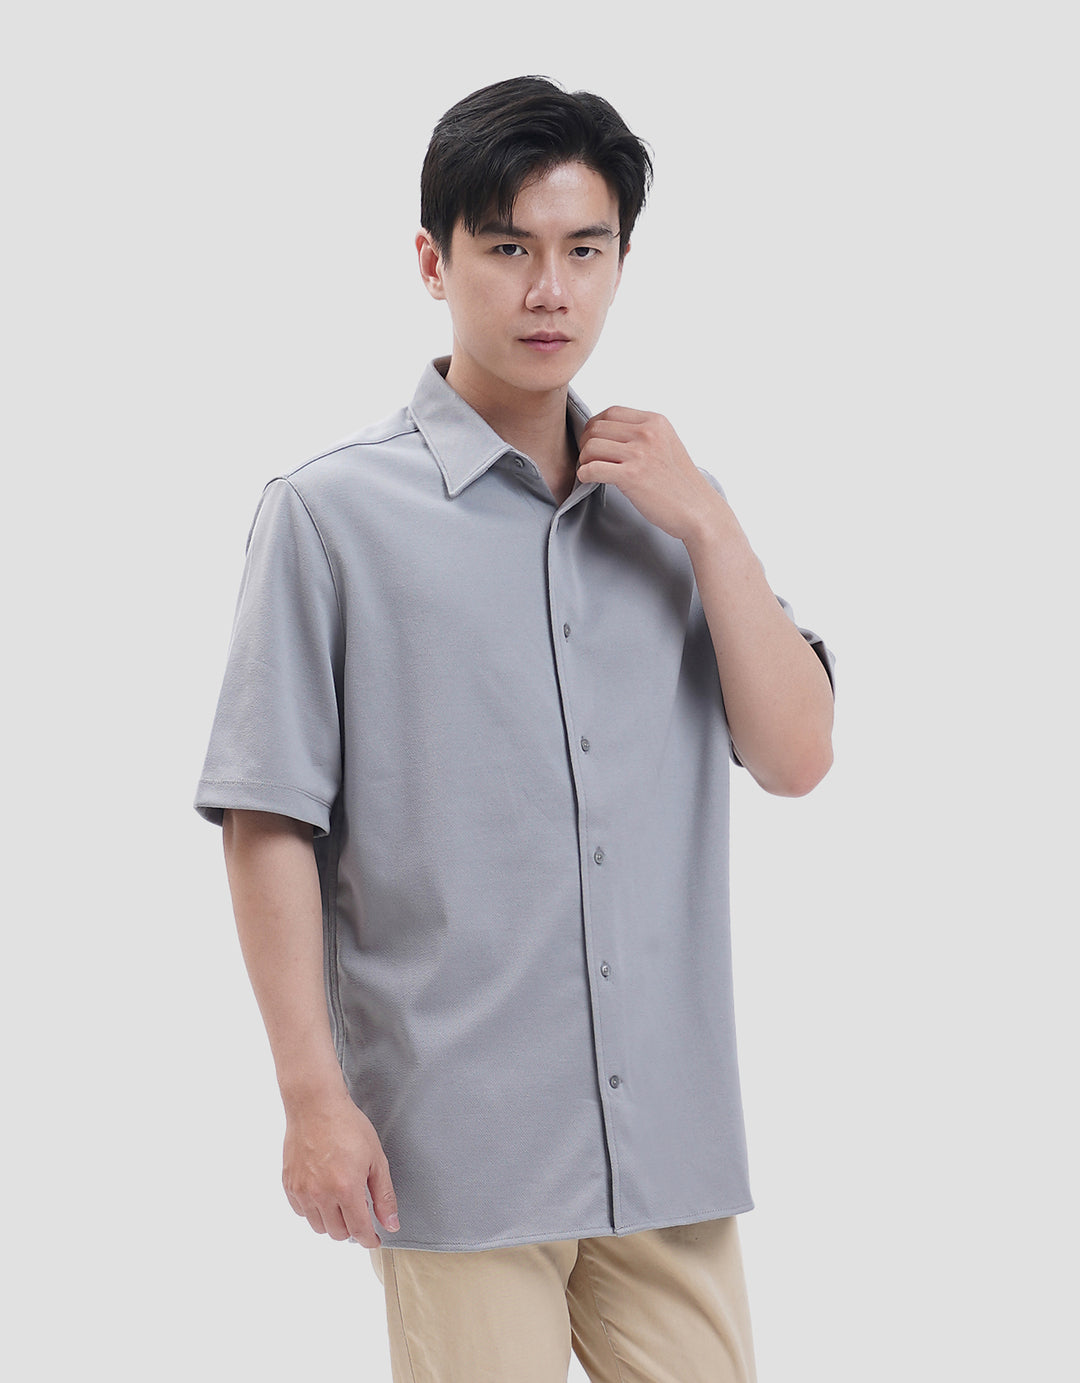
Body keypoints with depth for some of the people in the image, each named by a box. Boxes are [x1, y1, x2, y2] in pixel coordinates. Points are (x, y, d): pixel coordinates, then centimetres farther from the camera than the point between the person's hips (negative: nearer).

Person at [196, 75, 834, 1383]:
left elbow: (796, 756, 5)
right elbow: (270, 824, -4)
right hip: (460, 1148, -4)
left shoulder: (670, 505, 12)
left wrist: (707, 522, -4)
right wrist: (314, 1095, -9)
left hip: (670, 1130, 4)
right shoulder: (332, 512, -3)